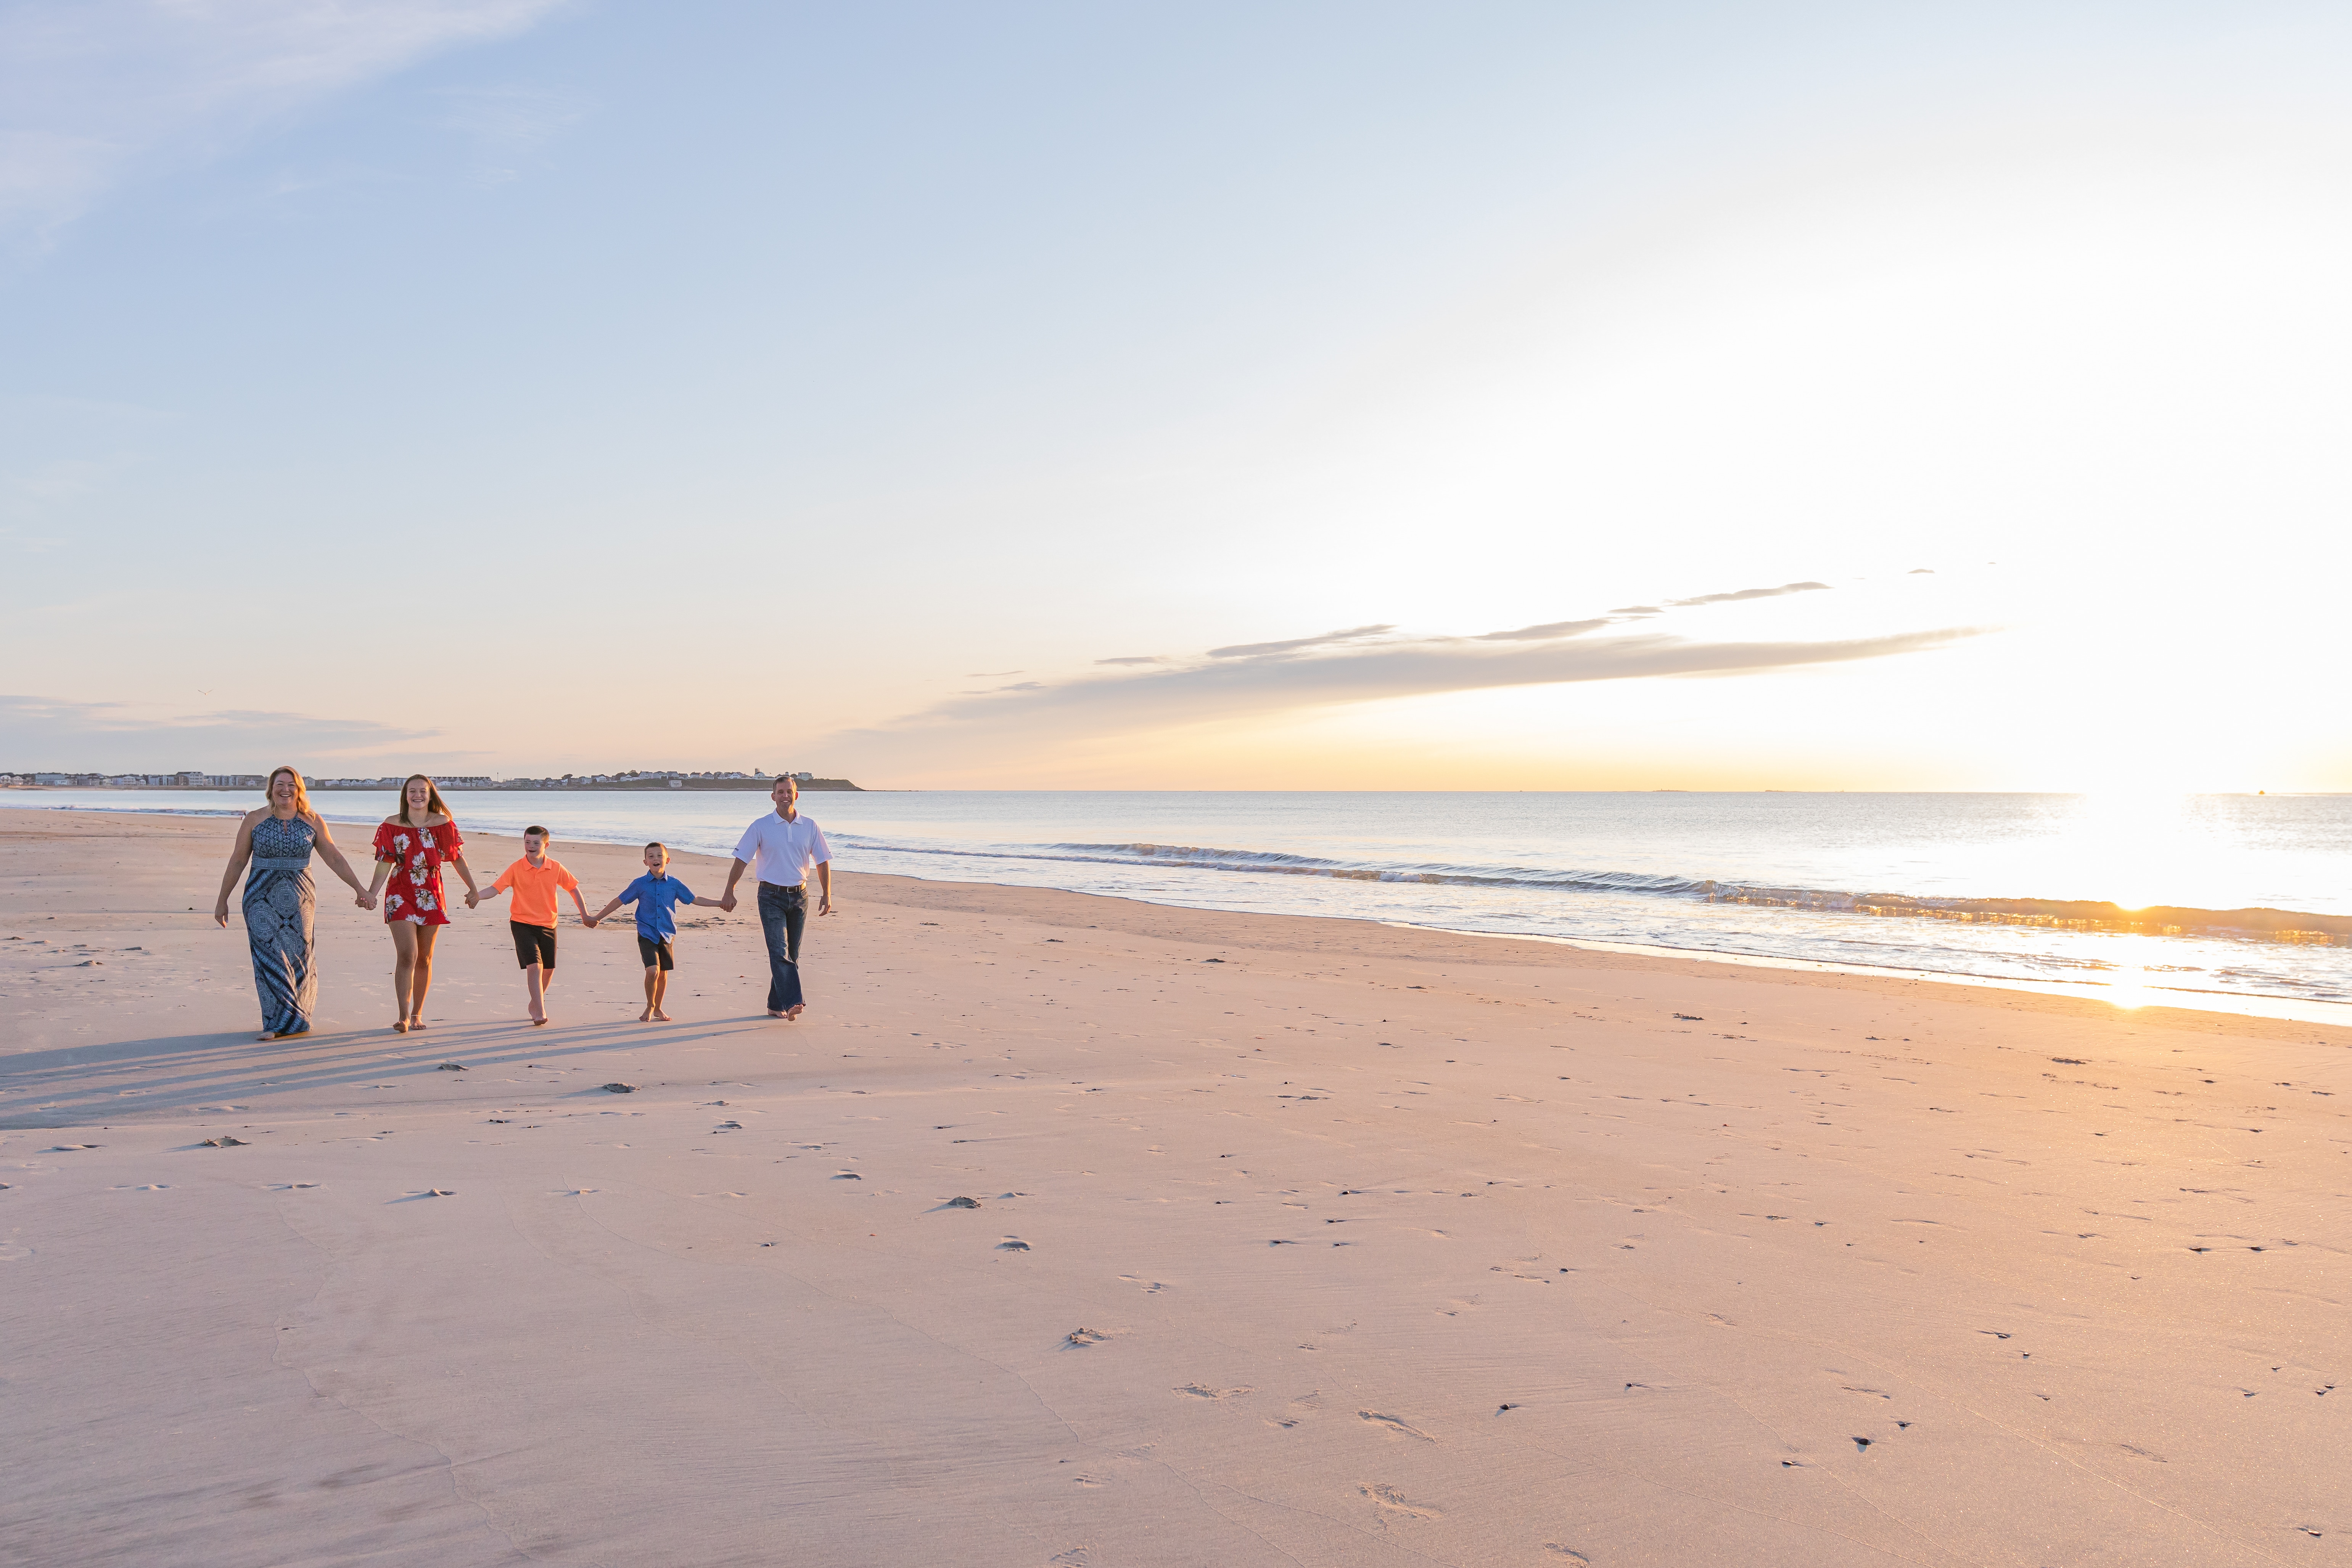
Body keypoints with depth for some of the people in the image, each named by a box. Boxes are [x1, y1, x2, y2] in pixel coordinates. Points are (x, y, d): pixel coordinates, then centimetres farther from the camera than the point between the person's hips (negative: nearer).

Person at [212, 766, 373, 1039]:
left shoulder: (313, 821, 4)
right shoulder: (255, 820, 2)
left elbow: (334, 857, 6)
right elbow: (238, 861, 7)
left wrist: (359, 889, 2)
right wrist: (222, 900, 9)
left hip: (299, 899, 1)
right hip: (262, 897, -1)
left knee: (298, 956, 2)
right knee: (270, 955, -9)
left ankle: (296, 1019, 20)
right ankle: (279, 1022, -7)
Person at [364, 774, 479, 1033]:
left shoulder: (443, 824, 2)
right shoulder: (392, 825, -1)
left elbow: (458, 858, 10)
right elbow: (385, 862, -4)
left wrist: (472, 888, 14)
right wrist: (371, 893, -15)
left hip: (431, 897, 2)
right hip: (401, 895, -2)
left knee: (424, 959, 9)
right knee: (407, 955, -14)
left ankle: (417, 1014, 21)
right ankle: (404, 1017, -13)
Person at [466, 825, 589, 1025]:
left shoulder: (556, 868, -2)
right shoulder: (516, 869, -7)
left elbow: (573, 888, 9)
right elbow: (496, 888, -14)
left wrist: (585, 914, 8)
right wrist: (476, 896, -33)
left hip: (548, 926, 3)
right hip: (522, 924, -3)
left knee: (549, 969, 10)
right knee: (534, 965, -17)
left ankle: (536, 1003, 35)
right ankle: (539, 1011, -13)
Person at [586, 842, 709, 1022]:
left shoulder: (674, 884, 2)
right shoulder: (640, 884, -2)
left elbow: (694, 899, 13)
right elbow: (620, 901, 6)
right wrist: (597, 917, 8)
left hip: (666, 934, 3)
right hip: (647, 934, -3)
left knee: (663, 973, 10)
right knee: (653, 970, -17)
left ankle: (658, 1009, 29)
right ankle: (650, 1007, 5)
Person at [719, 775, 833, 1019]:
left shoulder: (810, 827, 5)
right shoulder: (761, 827, -2)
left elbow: (823, 862, 10)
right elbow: (742, 860, -1)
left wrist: (826, 895, 2)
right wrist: (729, 892, -5)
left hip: (799, 897, 4)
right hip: (772, 896, -3)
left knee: (792, 954, 7)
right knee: (779, 952, -17)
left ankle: (776, 1005, 17)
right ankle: (792, 1002, -27)